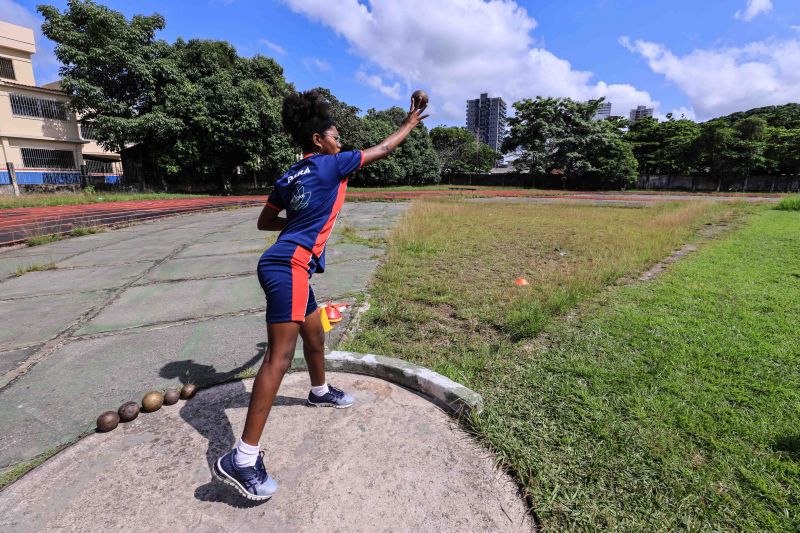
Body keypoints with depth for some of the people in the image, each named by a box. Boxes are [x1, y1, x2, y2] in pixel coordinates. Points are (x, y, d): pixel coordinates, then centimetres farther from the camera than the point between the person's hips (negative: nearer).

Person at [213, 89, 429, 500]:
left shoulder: (289, 177, 18)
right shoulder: (332, 164, -2)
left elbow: (265, 221, 24)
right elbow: (383, 149, 10)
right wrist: (410, 123, 26)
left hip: (285, 265, 10)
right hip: (289, 267, -10)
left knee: (314, 334, 24)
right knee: (280, 355, -13)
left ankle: (320, 392, 47)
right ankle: (242, 458, -9)